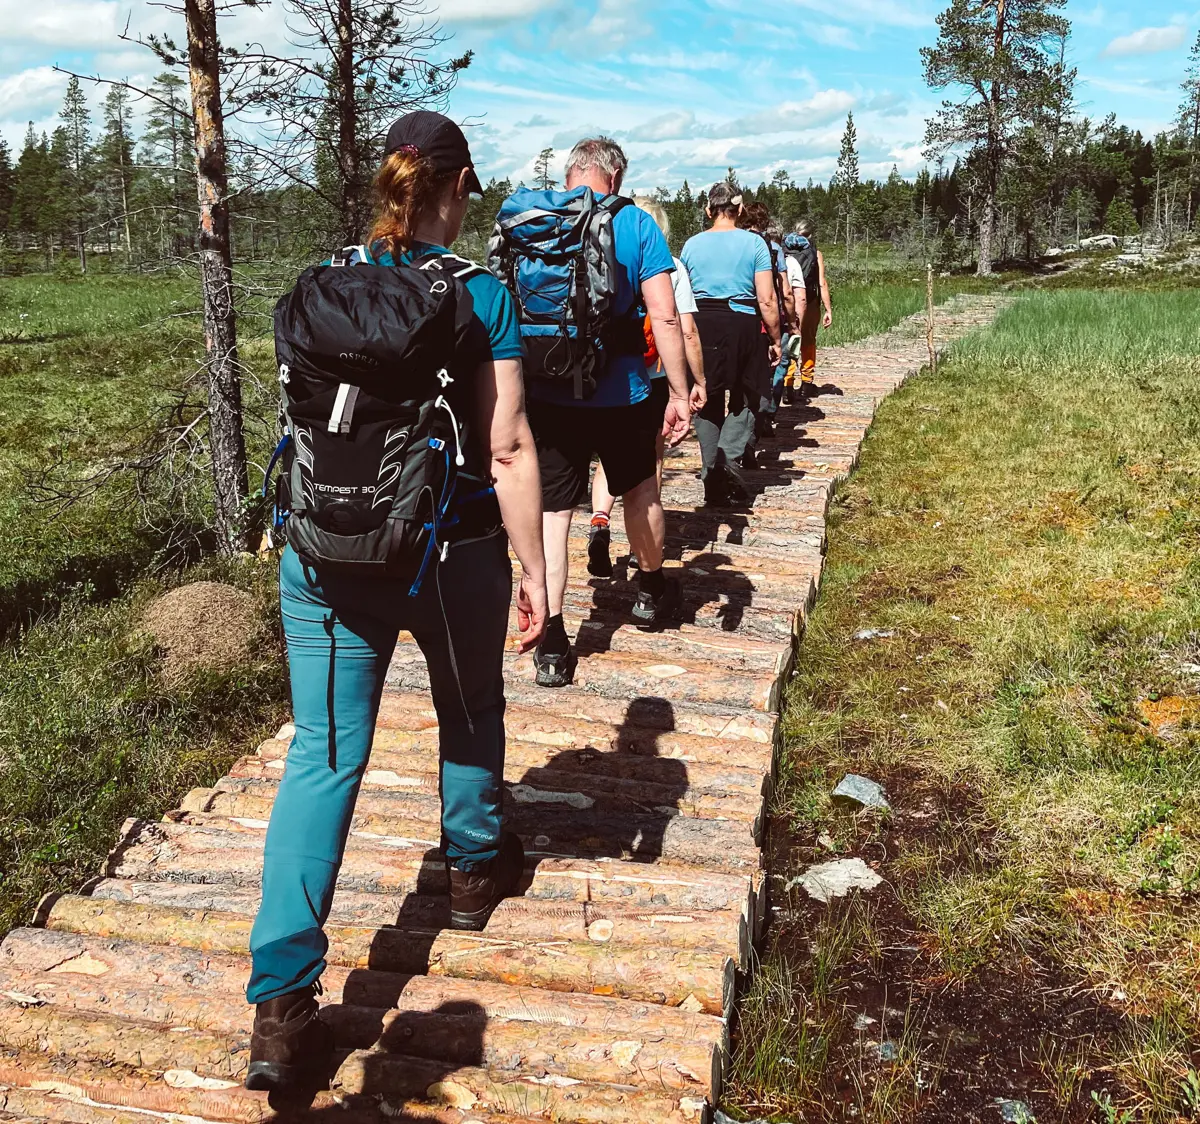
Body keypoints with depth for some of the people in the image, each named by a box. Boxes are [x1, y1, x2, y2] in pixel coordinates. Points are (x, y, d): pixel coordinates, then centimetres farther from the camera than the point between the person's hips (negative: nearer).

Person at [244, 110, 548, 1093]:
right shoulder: (482, 293, -7)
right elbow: (508, 448, -11)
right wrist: (534, 569, -4)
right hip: (453, 555, -2)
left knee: (323, 757, 2)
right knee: (471, 714, 24)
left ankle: (281, 1003, -2)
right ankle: (475, 869, 46)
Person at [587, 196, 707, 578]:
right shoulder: (671, 266, -3)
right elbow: (687, 332, -8)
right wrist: (699, 382, 0)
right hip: (656, 377, -1)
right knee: (651, 458, 15)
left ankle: (599, 522, -12)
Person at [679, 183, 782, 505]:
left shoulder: (692, 245, 6)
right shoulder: (754, 243, -2)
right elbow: (766, 300, -6)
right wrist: (775, 340, 4)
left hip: (702, 324, 2)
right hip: (742, 325, -2)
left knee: (707, 401, 11)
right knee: (745, 399, 13)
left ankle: (712, 477, 11)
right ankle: (731, 457, -10)